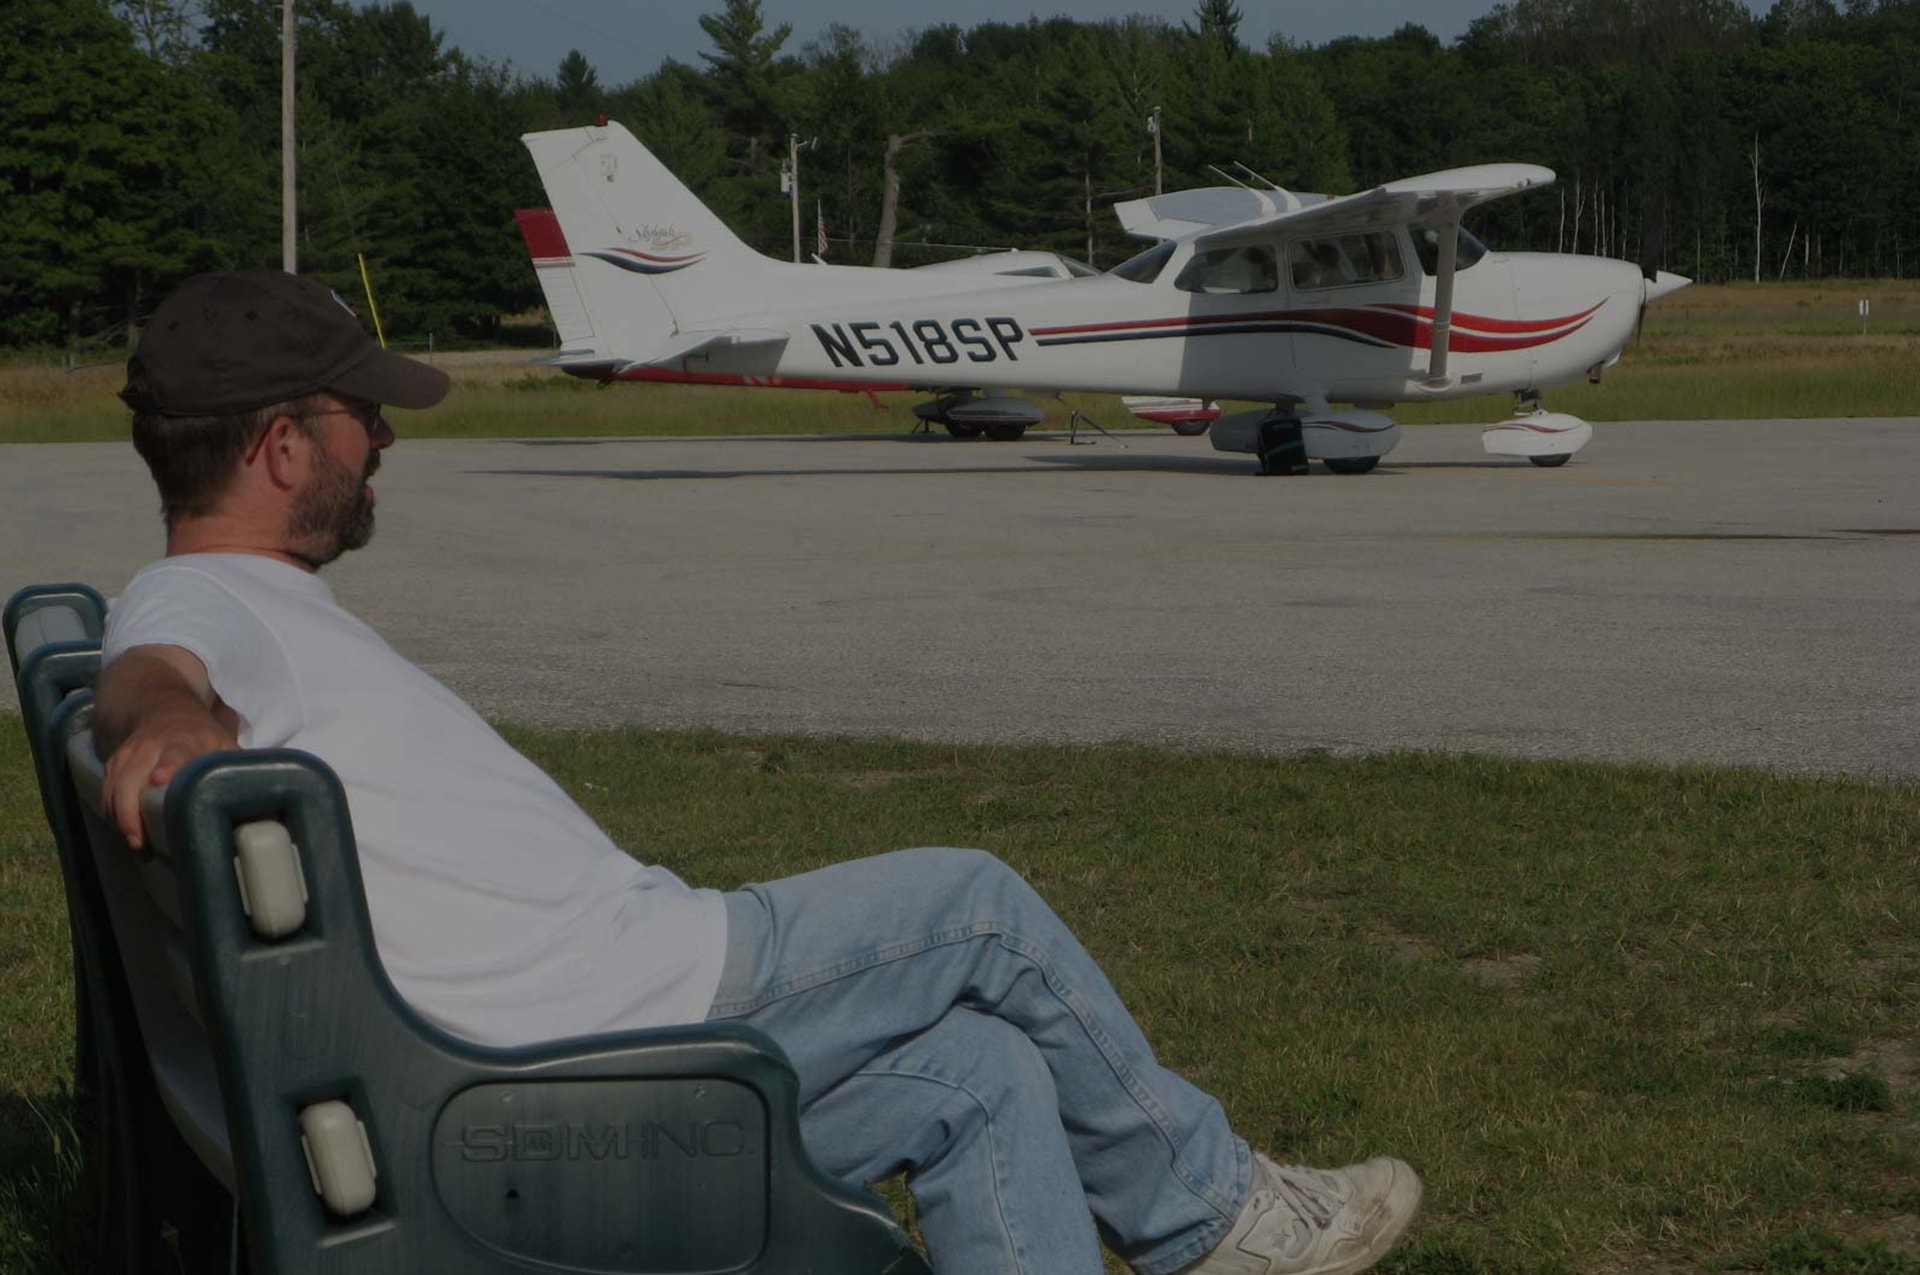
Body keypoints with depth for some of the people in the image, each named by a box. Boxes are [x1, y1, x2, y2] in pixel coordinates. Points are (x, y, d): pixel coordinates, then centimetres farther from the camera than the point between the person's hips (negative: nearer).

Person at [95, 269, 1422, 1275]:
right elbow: (150, 675, -35)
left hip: (572, 1075, 10)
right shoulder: (195, 607, -10)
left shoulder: (267, 614, 23)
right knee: (979, 909, 1)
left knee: (979, 1075, 10)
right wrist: (168, 715, -57)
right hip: (611, 1012, -10)